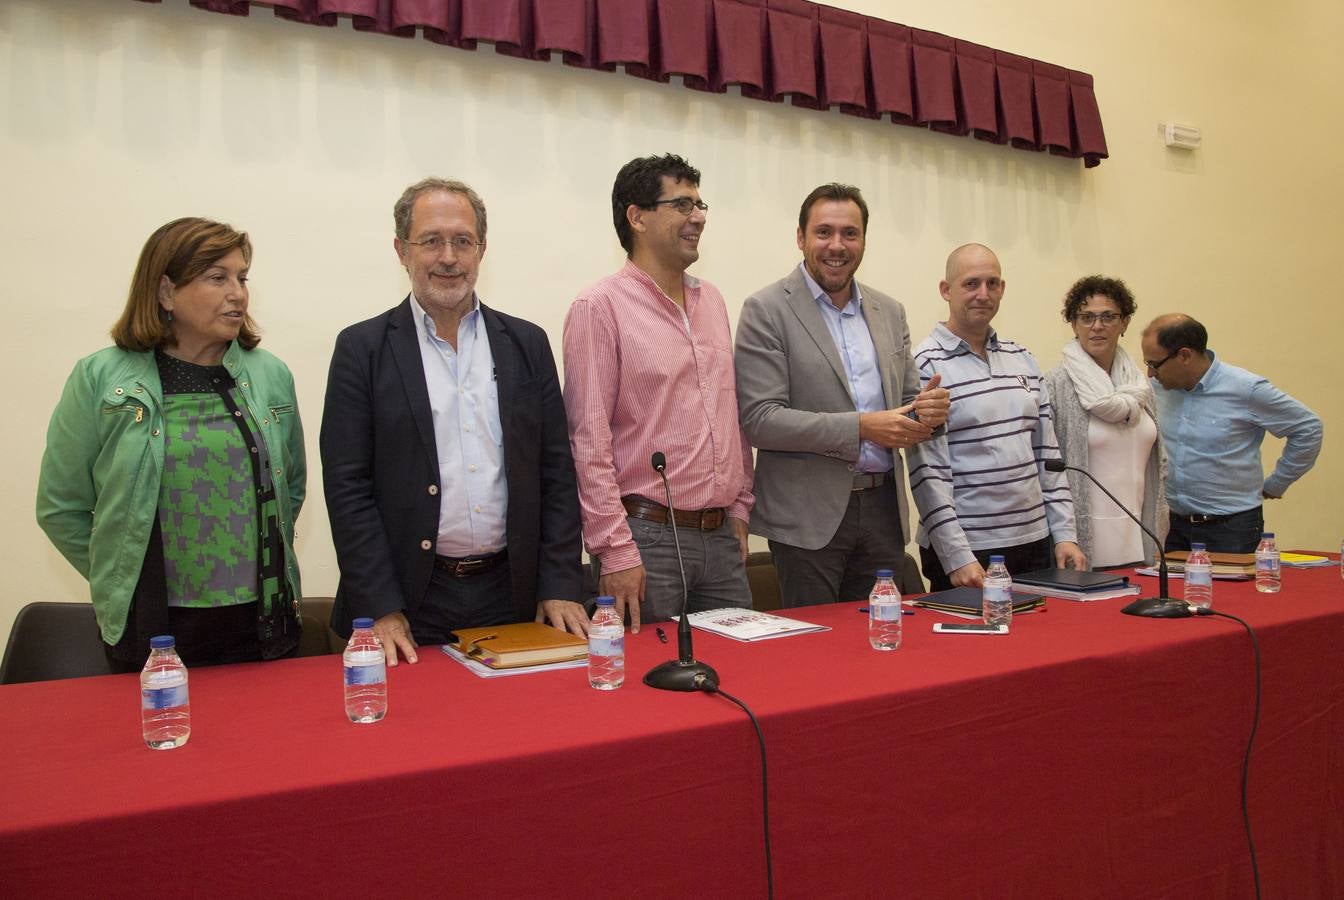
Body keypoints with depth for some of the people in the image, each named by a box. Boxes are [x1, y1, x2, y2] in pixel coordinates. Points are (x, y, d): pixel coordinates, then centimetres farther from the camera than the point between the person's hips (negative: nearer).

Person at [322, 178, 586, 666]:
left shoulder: (527, 344, 6)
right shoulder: (362, 348, -1)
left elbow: (556, 473, 5)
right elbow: (347, 485, -5)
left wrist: (561, 586, -1)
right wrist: (380, 610, -10)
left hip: (513, 594, 3)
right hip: (410, 602, -2)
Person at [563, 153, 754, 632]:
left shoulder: (711, 300, 12)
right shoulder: (599, 307, -9)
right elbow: (589, 439, -13)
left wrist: (739, 506, 14)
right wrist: (615, 550, -16)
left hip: (722, 535, 7)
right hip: (647, 536, -6)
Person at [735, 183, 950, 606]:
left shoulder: (890, 312, 11)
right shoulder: (766, 310, -6)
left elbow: (906, 398, 17)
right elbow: (759, 420, -14)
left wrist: (928, 409, -8)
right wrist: (862, 427, -20)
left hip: (884, 507, 5)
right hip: (809, 513, -5)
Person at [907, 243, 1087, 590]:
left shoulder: (1022, 359, 11)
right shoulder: (927, 366, -10)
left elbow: (1047, 452, 13)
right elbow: (928, 472, -15)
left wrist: (1064, 533, 7)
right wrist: (957, 557, -18)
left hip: (1035, 540, 6)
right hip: (966, 552, -6)